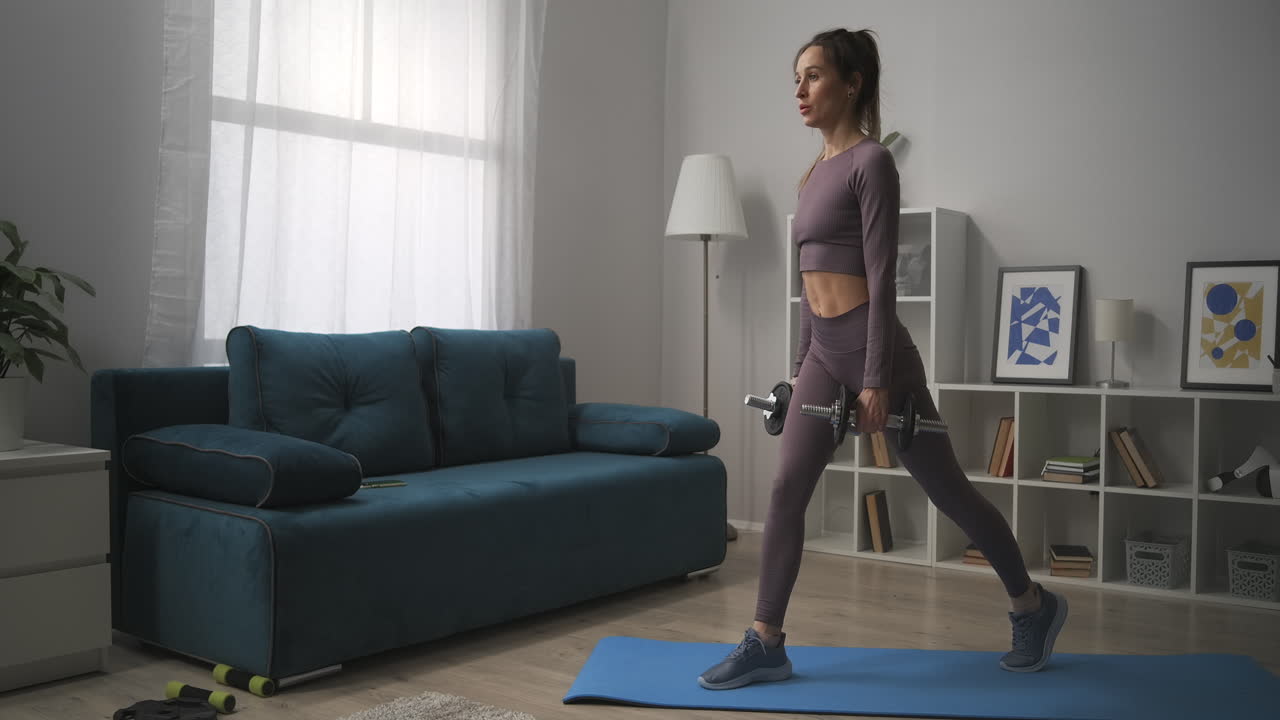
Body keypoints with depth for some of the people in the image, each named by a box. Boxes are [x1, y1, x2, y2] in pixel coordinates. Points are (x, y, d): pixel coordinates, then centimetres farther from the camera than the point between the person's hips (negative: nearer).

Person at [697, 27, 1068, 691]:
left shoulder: (871, 161, -11)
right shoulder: (818, 169, 14)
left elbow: (881, 277, -16)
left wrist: (877, 381, -19)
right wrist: (802, 365, 18)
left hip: (871, 346, -8)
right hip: (823, 353, 8)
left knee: (947, 491, 6)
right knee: (785, 492, 1)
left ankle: (1033, 606, 27)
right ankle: (765, 645, 8)